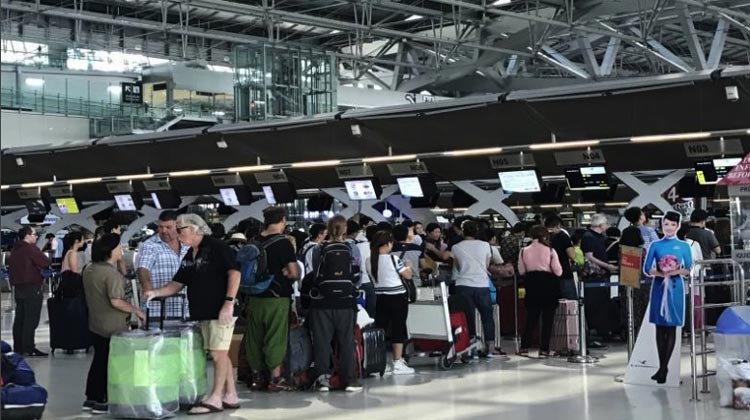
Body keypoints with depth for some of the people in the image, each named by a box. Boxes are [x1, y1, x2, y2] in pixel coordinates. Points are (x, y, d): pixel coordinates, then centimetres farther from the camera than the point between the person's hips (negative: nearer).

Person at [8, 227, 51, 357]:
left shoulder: (15, 250, 12)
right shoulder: (31, 248, -14)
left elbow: (9, 264, 21)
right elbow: (46, 263, -18)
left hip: (18, 287, 9)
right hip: (32, 288, -9)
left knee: (19, 319, 12)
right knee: (31, 320, -8)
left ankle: (18, 347, 16)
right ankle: (28, 349, -10)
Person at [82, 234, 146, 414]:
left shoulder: (89, 270, 7)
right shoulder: (111, 273, -21)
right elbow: (116, 301, -25)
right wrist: (137, 311, -16)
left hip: (95, 324, 8)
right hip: (113, 327, -8)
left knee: (98, 360, 16)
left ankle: (91, 399, 20)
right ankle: (101, 402, 6)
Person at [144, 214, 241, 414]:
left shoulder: (216, 247, -9)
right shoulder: (189, 256, 17)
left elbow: (234, 272, -16)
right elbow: (177, 284, 18)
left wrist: (229, 302, -22)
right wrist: (156, 292, 1)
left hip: (220, 311, -9)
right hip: (203, 313, 9)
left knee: (218, 353, -6)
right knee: (220, 354, 12)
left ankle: (215, 398, -2)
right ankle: (230, 396, 18)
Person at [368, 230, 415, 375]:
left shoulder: (369, 261, 1)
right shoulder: (393, 259, -13)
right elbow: (408, 275, -6)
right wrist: (408, 267, 13)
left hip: (379, 298, 5)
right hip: (397, 297, -5)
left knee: (380, 329, 10)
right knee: (398, 329, 2)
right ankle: (397, 364, 3)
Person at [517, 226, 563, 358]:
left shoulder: (524, 251, -1)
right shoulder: (550, 251, -9)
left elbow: (521, 270, 2)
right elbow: (558, 271, -8)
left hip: (532, 285, 3)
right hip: (548, 284, -3)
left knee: (531, 317, 13)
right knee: (547, 318, 4)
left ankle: (524, 347, 11)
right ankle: (544, 350, 2)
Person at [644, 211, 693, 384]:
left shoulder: (683, 246, 4)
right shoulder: (655, 245, 6)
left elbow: (689, 269, 4)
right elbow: (647, 269, 3)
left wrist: (676, 271, -14)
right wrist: (660, 273, -14)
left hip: (675, 288, -1)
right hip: (659, 287, 1)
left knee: (671, 327, 0)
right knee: (660, 327, 4)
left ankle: (664, 367, 4)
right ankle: (662, 366, 13)